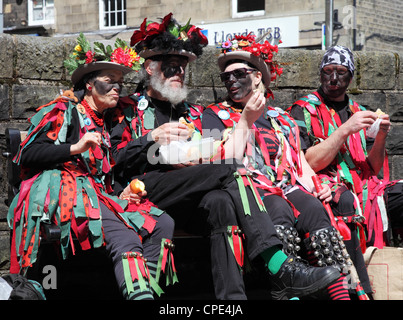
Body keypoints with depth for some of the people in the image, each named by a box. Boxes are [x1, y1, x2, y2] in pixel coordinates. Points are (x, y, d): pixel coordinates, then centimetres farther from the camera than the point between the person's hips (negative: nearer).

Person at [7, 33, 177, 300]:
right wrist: (76, 148, -13)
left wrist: (125, 192, 7)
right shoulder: (64, 111, 7)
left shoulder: (105, 127, 29)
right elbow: (27, 155, -4)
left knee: (163, 223, -15)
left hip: (98, 195, 8)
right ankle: (139, 293, -52)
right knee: (122, 233, -36)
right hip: (65, 192, -8)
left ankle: (146, 288, -29)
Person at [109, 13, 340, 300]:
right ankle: (279, 268, -39)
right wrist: (153, 138, -9)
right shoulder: (129, 109, 16)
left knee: (221, 201, -35)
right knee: (230, 169, -28)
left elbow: (211, 158, 22)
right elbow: (114, 159, 2)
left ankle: (232, 296, -46)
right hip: (142, 188, -4)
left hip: (188, 201, 4)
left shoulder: (193, 113, 30)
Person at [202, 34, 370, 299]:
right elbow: (225, 164, 0)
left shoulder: (282, 119, 27)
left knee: (315, 209, -32)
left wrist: (315, 185, 4)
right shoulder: (215, 115, 15)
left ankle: (341, 294, -42)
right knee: (279, 211, -38)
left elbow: (301, 163, 25)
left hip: (289, 189, 3)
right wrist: (247, 119, -5)